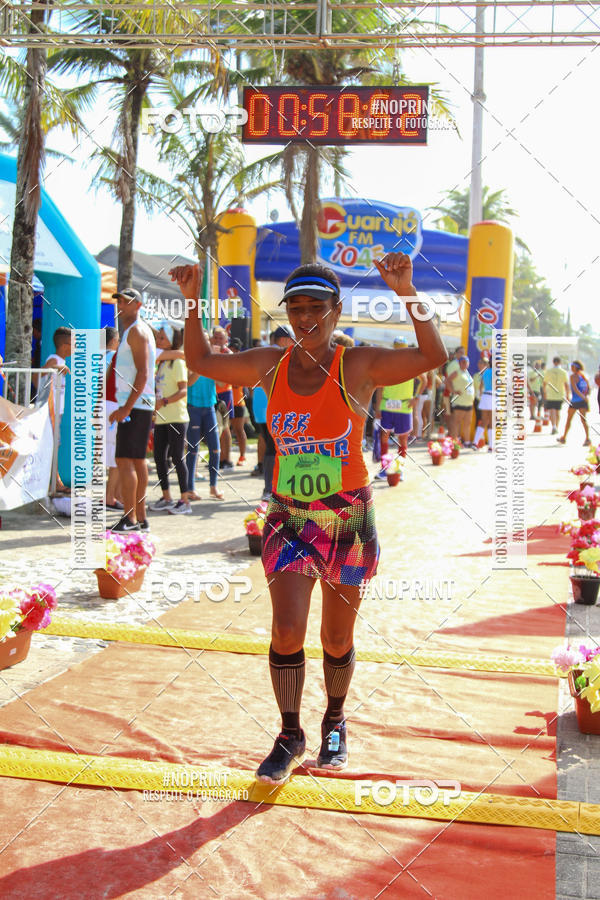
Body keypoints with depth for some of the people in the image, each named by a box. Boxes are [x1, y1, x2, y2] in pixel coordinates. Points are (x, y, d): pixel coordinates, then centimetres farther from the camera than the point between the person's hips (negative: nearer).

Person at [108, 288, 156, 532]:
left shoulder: (137, 331, -9)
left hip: (135, 405, -10)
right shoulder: (133, 331, 22)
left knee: (124, 459, -13)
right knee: (137, 460, 10)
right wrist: (123, 407, 22)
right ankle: (140, 518, 13)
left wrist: (127, 407, -23)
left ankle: (130, 518, -14)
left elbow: (143, 373, -19)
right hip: (137, 405, 10)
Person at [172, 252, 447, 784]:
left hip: (349, 521, -1)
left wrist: (407, 293, -24)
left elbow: (434, 357, -16)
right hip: (289, 519, 2)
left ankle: (335, 722, 37)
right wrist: (192, 301, 2)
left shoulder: (359, 366, -7)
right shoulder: (270, 366, 3)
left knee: (337, 639, 11)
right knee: (287, 631, -10)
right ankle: (290, 736, 11)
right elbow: (201, 362, 14)